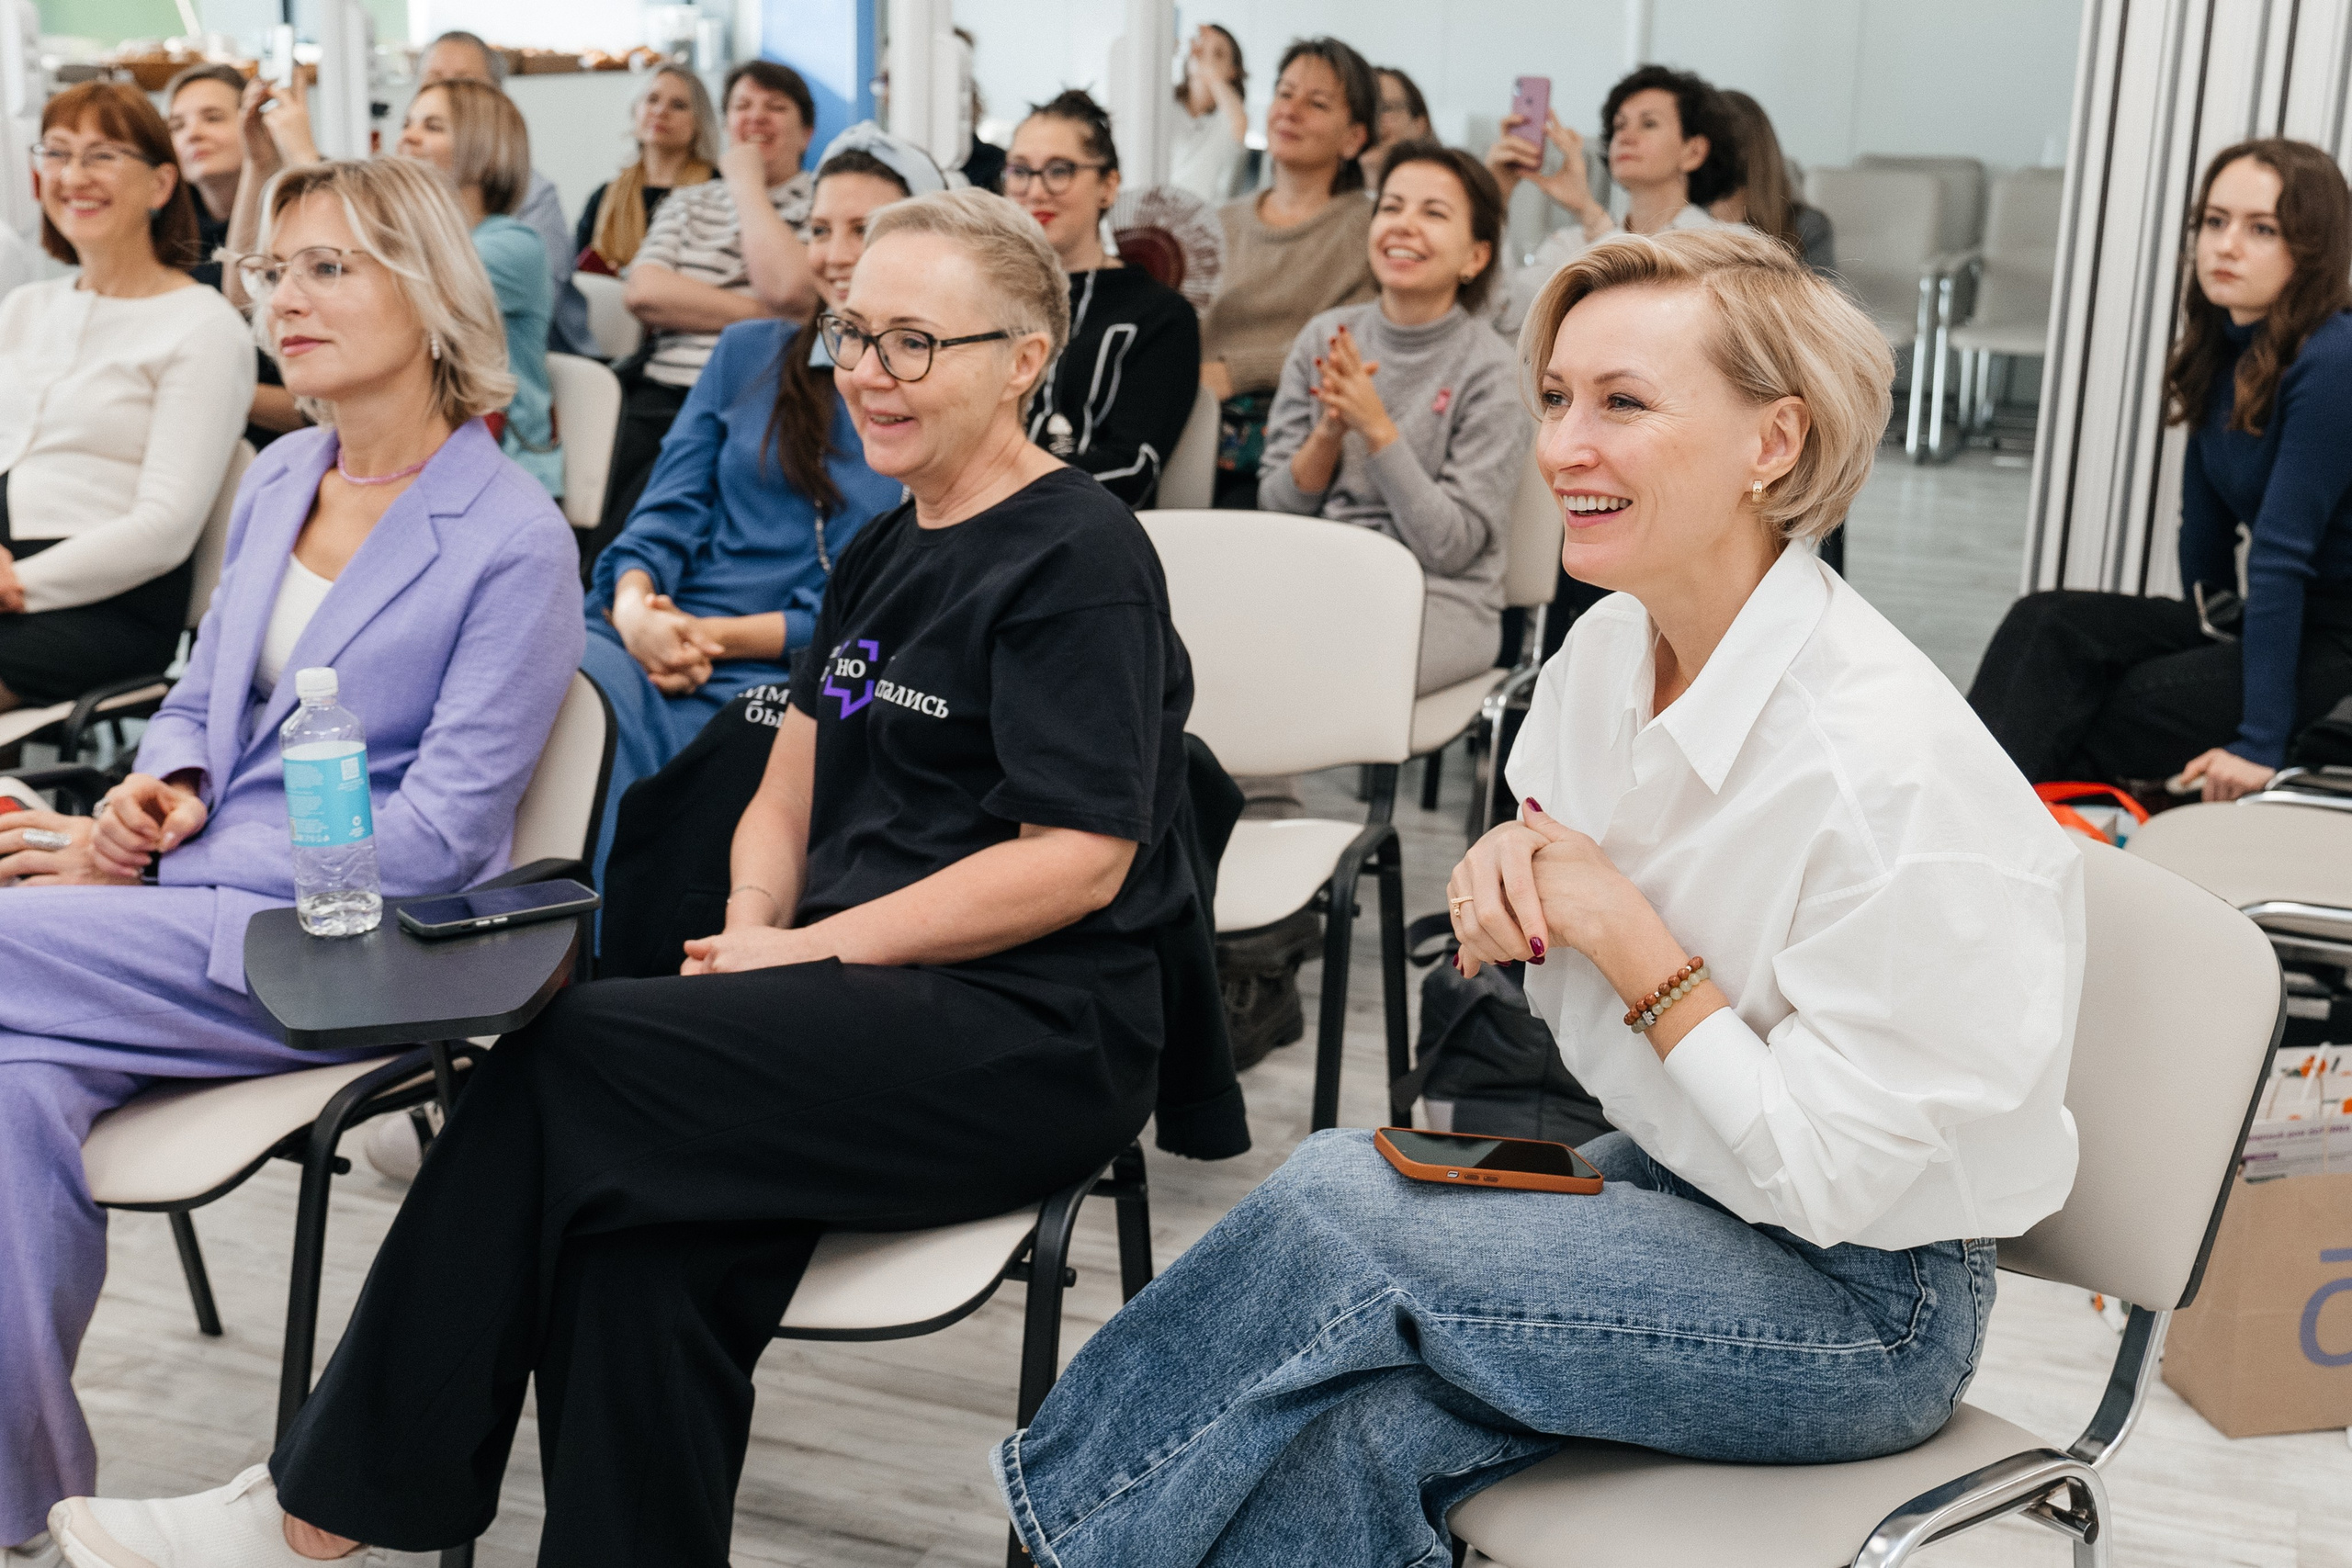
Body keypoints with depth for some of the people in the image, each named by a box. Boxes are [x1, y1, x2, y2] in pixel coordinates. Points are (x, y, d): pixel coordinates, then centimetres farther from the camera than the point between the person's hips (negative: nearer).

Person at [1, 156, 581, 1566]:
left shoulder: (512, 538, -10)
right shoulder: (279, 480, 14)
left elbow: (438, 834, -14)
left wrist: (138, 865, -14)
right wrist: (159, 791, -2)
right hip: (202, 900, 6)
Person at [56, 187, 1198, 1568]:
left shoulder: (1078, 556, -8)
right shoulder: (885, 556, 19)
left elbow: (1077, 862, -15)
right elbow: (794, 795, 18)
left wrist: (815, 949, -15)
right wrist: (751, 926, -4)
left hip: (1041, 1038, -7)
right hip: (887, 1025, 7)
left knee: (574, 1059, -21)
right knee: (641, 1232, -23)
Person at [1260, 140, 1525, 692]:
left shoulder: (1489, 371, -5)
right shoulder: (1324, 336, 8)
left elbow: (1449, 548, -10)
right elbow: (1275, 505, 8)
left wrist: (1378, 429, -17)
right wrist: (1329, 431, -10)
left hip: (1440, 599, -4)